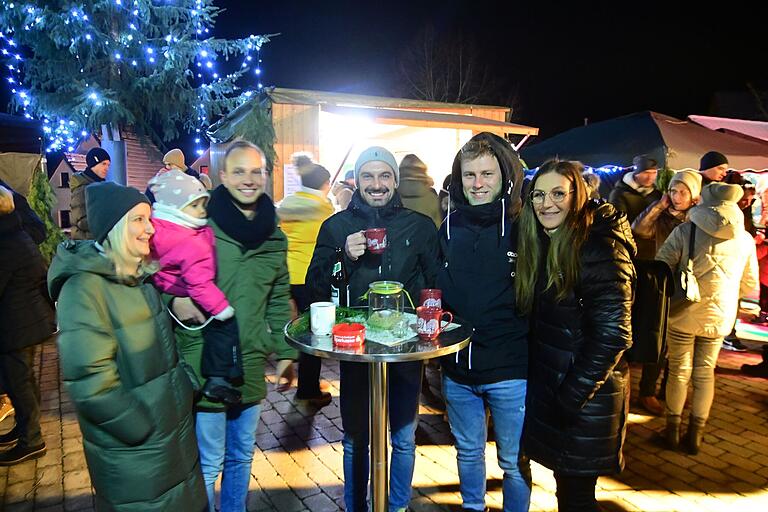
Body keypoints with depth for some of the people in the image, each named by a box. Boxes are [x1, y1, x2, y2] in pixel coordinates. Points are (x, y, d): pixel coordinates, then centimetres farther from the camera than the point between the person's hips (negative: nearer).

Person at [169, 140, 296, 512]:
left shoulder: (274, 237, 6)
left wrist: (286, 352, 11)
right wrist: (174, 299, -22)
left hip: (251, 365, 5)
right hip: (204, 364, -4)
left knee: (241, 457, 19)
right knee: (209, 462, 7)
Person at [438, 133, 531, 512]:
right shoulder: (449, 228, 2)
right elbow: (433, 289, 11)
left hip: (509, 370, -4)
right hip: (457, 368, 4)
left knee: (513, 461, 14)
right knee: (468, 451, 23)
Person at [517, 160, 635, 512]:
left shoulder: (600, 248, -17)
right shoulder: (541, 244, 6)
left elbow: (611, 334, -21)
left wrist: (572, 396, -19)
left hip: (586, 397, -7)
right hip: (547, 385, 7)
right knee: (565, 482, 20)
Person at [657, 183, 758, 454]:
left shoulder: (685, 231, -11)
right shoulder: (745, 239, 1)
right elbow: (750, 285, 9)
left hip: (683, 313, -2)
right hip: (718, 316, 3)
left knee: (679, 371, 12)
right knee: (705, 374, 16)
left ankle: (673, 429, 22)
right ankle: (695, 433, 23)